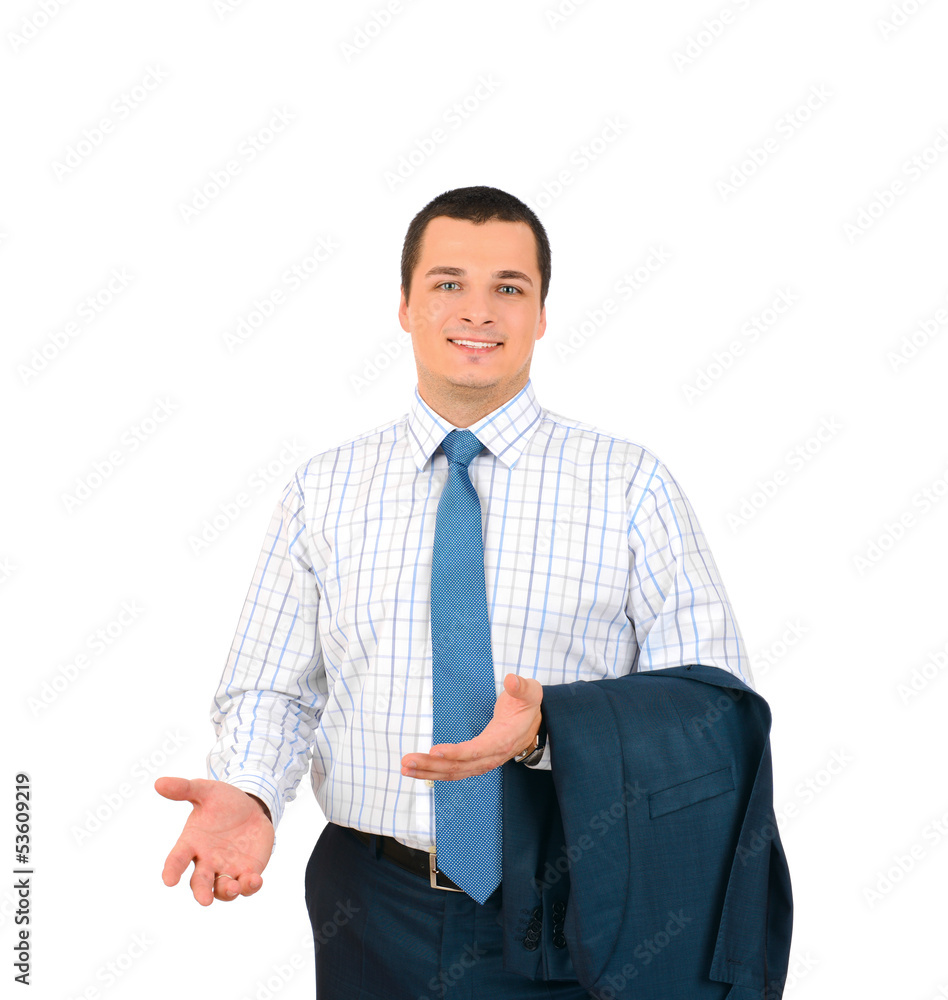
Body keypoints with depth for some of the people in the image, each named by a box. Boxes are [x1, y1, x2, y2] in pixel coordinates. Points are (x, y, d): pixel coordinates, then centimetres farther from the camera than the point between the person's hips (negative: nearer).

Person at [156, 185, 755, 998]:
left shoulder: (630, 485, -3)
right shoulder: (323, 491, 3)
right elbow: (272, 689, 4)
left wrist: (549, 730, -24)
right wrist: (247, 794, -17)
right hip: (373, 909, 2)